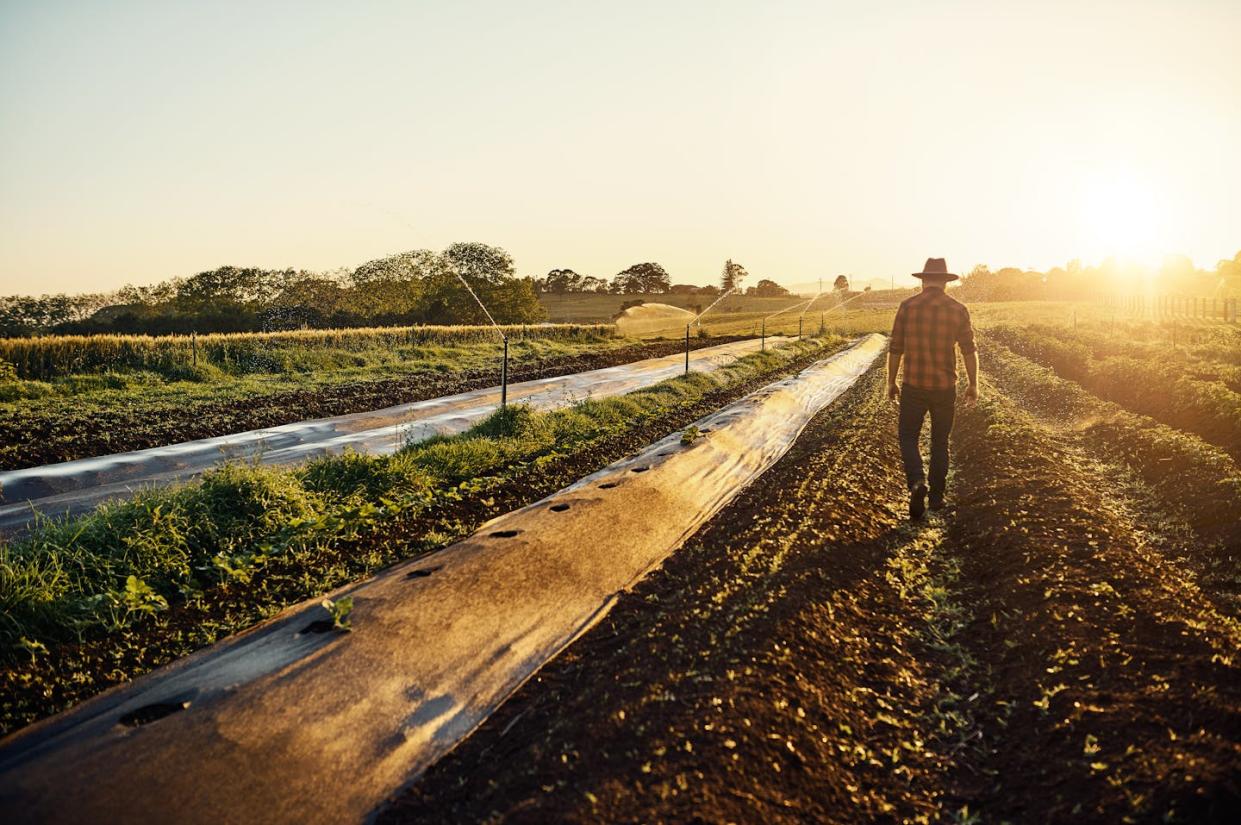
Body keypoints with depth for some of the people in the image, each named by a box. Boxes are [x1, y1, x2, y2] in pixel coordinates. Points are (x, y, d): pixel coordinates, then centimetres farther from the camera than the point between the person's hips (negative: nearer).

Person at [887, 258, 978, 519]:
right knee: (940, 442, 16)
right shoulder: (958, 309, -1)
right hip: (945, 387, 2)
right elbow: (969, 350, -1)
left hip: (914, 386, -2)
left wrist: (891, 382, 8)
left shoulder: (908, 306, -4)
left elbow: (895, 348, -2)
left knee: (908, 437, 9)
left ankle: (917, 483, -15)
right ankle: (936, 496, 21)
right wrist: (973, 385, 10)